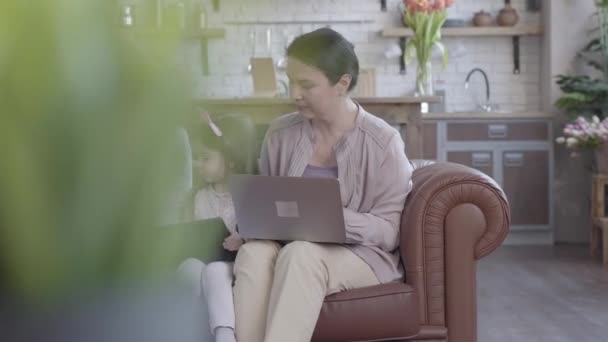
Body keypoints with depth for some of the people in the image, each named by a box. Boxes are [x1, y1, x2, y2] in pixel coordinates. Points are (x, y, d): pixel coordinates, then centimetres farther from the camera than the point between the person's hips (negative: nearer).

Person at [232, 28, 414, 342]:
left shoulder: (383, 141, -7)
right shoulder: (280, 133, 5)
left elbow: (390, 231, -9)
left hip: (361, 253, -3)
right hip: (290, 247, 4)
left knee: (301, 253, -36)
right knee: (254, 251, -31)